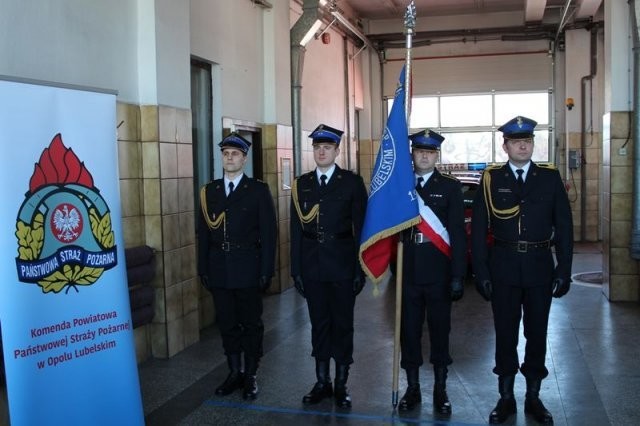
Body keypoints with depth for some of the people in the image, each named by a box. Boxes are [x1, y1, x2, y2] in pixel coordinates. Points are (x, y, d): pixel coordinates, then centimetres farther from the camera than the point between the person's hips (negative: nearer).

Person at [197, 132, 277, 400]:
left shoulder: (258, 190, -2)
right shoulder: (209, 191, 8)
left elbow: (269, 232, -5)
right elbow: (203, 233, 8)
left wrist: (266, 271, -10)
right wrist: (203, 269, 3)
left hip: (248, 269, -3)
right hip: (219, 270, 3)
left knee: (251, 324, 7)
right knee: (227, 324, 11)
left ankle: (250, 376, 19)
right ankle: (235, 373, 25)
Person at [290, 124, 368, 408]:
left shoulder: (352, 183, -1)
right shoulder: (301, 184, 7)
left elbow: (361, 228, -3)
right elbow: (296, 230, 6)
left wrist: (360, 270, -7)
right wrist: (296, 269, 2)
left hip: (343, 267, -2)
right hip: (312, 267, 3)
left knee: (343, 324, 7)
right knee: (319, 324, 11)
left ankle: (341, 385, 21)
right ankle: (322, 383, 24)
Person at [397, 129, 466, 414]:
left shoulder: (450, 187, 0)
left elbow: (458, 233, -4)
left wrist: (458, 276, -10)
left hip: (438, 272, -2)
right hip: (408, 271, 2)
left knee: (439, 330, 8)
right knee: (409, 330, 9)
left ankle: (440, 390, 21)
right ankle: (412, 388, 22)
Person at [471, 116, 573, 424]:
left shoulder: (550, 178, 3)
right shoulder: (491, 180, 1)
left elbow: (564, 227, 3)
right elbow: (478, 229, 0)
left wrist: (564, 270, -3)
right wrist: (481, 272, -5)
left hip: (540, 266, 1)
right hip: (503, 267, -1)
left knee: (537, 333, 10)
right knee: (505, 333, 7)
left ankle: (533, 397, 25)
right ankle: (506, 398, 21)